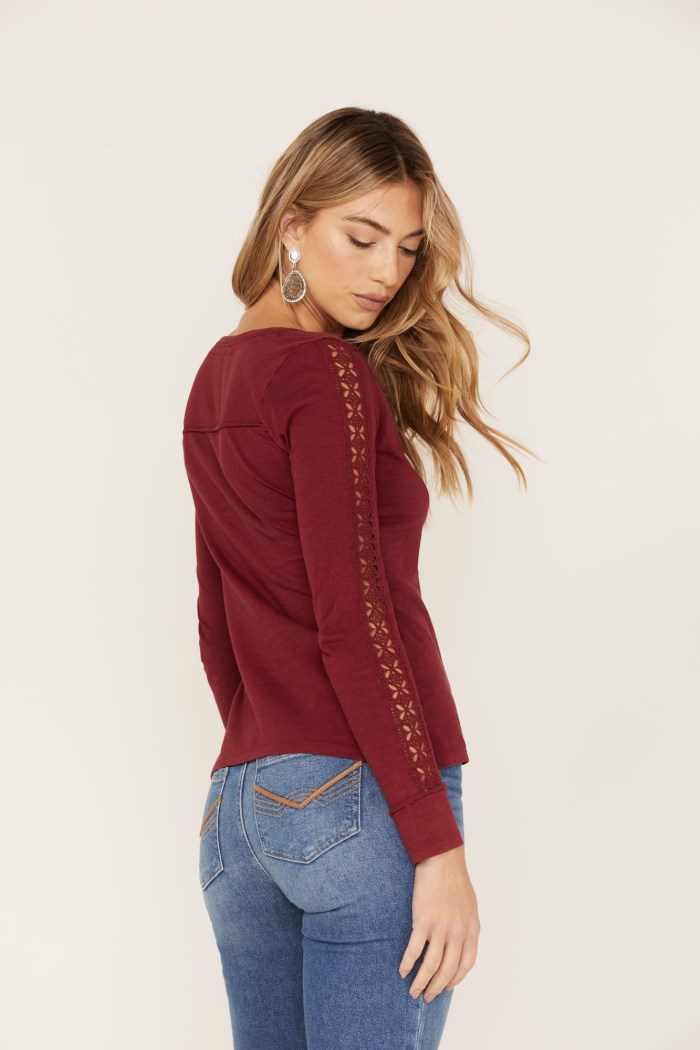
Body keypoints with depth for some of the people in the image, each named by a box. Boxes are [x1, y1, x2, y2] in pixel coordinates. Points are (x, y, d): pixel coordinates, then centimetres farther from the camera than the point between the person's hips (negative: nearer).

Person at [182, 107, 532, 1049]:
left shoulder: (216, 379, 15)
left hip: (238, 799, 8)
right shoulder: (329, 376, -9)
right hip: (357, 797, -8)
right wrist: (438, 841, -15)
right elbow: (351, 623, -16)